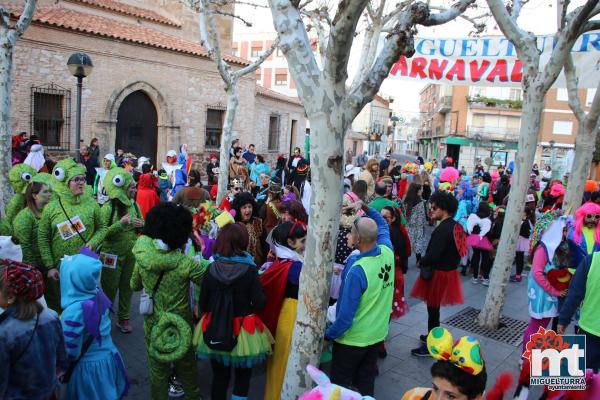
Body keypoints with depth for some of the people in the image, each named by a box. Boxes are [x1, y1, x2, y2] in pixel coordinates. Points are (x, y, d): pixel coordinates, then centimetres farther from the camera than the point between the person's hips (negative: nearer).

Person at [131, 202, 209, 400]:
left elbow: (134, 285, 3)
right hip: (181, 324, -2)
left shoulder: (141, 258, -15)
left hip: (153, 325, 2)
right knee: (186, 365, 23)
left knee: (158, 370, 22)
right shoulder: (186, 264, -27)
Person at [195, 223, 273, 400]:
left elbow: (202, 303, -4)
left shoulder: (211, 269, -11)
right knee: (243, 377, 20)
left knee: (219, 377, 21)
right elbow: (260, 303, -17)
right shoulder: (249, 270, -18)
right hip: (244, 331, -2)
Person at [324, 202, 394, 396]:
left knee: (339, 384, 14)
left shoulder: (357, 271, -31)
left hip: (353, 338, -7)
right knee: (366, 381, 22)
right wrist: (365, 207, 5)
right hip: (377, 334, 7)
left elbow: (346, 315, -25)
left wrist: (328, 336, -11)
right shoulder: (387, 252, -12)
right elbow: (383, 226, 13)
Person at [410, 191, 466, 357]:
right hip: (449, 270, 9)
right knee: (434, 308, 23)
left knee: (433, 309, 2)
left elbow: (433, 255, -29)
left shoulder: (442, 229, -24)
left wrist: (421, 263, -12)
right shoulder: (455, 226, 6)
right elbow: (454, 250, 15)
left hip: (438, 274, -9)